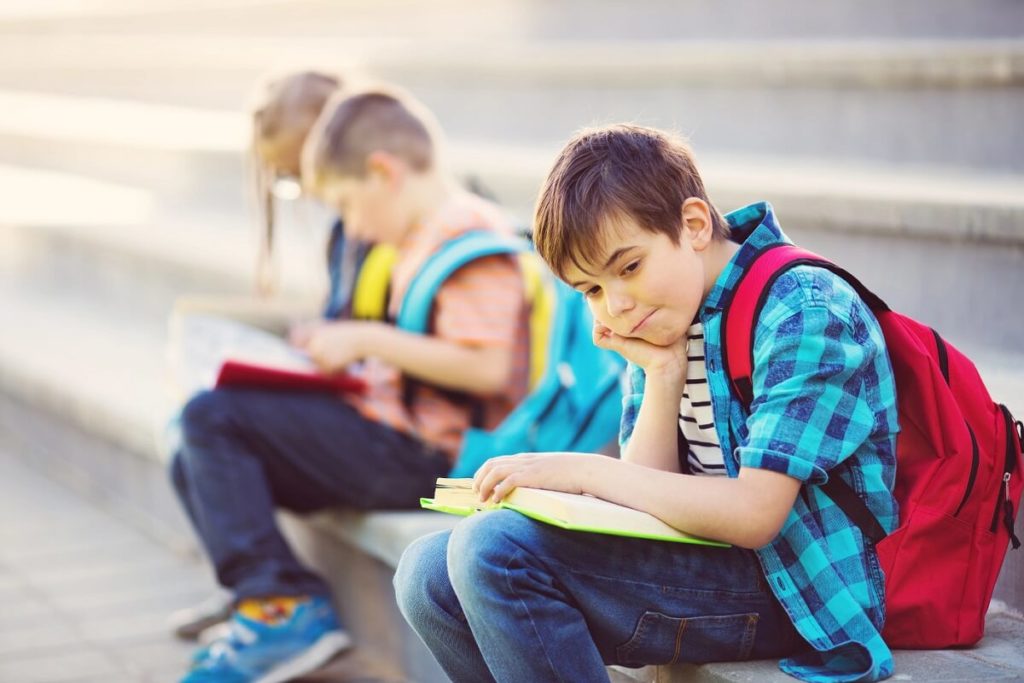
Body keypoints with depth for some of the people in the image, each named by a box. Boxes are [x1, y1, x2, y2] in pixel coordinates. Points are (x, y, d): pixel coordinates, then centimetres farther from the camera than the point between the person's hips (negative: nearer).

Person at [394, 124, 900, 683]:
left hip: (801, 585, -8)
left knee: (496, 550, -24)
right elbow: (651, 500, 5)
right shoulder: (663, 327, 10)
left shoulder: (805, 311, -14)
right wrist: (664, 374, -8)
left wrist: (586, 472, -19)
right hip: (704, 563, 8)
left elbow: (755, 515, -23)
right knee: (430, 574, -2)